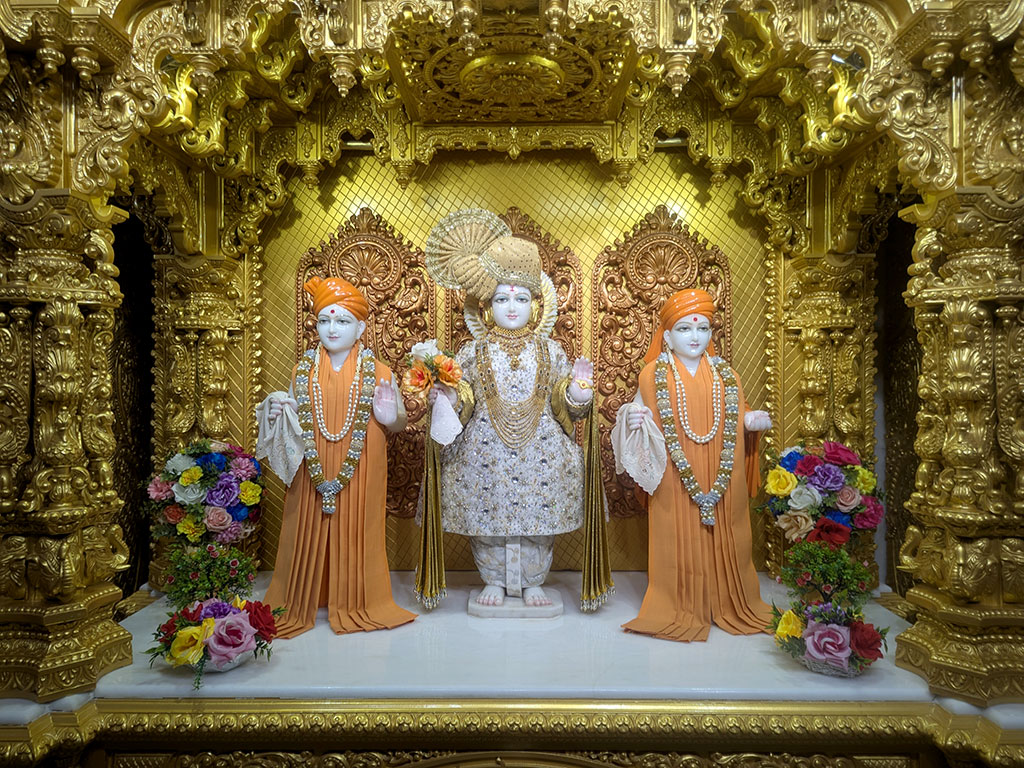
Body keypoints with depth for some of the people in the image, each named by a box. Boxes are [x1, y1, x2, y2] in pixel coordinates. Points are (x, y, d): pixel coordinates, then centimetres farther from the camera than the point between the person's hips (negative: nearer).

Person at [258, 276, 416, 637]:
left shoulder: (377, 372, 0)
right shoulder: (303, 370, 7)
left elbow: (399, 422, 6)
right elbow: (294, 417, 16)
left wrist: (388, 417, -17)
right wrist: (277, 412, -5)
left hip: (361, 472, -2)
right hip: (312, 469, 2)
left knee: (356, 530, 4)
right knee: (310, 531, 7)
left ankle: (358, 603, 23)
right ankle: (301, 601, 25)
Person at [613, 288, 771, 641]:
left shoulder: (725, 375, 10)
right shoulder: (654, 374, 0)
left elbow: (736, 422, 15)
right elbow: (640, 417, 4)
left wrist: (754, 421, -5)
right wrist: (633, 420, -18)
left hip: (722, 483, 3)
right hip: (675, 483, -3)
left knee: (722, 540, 8)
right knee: (679, 542, 1)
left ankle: (728, 603, 26)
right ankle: (680, 607, 17)